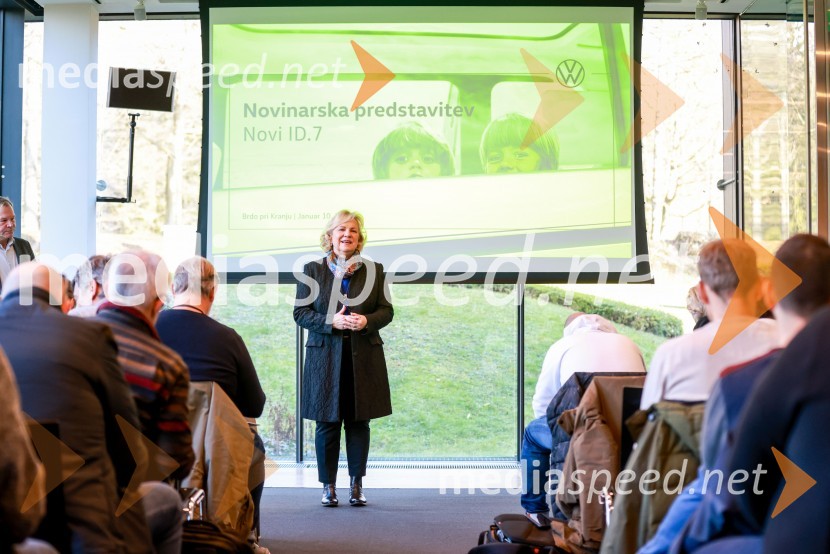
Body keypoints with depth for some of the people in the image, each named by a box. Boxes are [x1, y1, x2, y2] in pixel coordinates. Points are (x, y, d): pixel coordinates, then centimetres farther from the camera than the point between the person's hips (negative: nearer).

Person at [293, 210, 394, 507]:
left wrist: (367, 321, -14)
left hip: (364, 358, 1)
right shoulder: (312, 270, 4)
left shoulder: (374, 270, 8)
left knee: (359, 423, 5)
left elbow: (386, 310, 7)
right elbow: (300, 312, 0)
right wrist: (331, 321, -16)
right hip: (325, 358, -1)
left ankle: (356, 485, 14)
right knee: (327, 424, 2)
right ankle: (328, 486, 11)